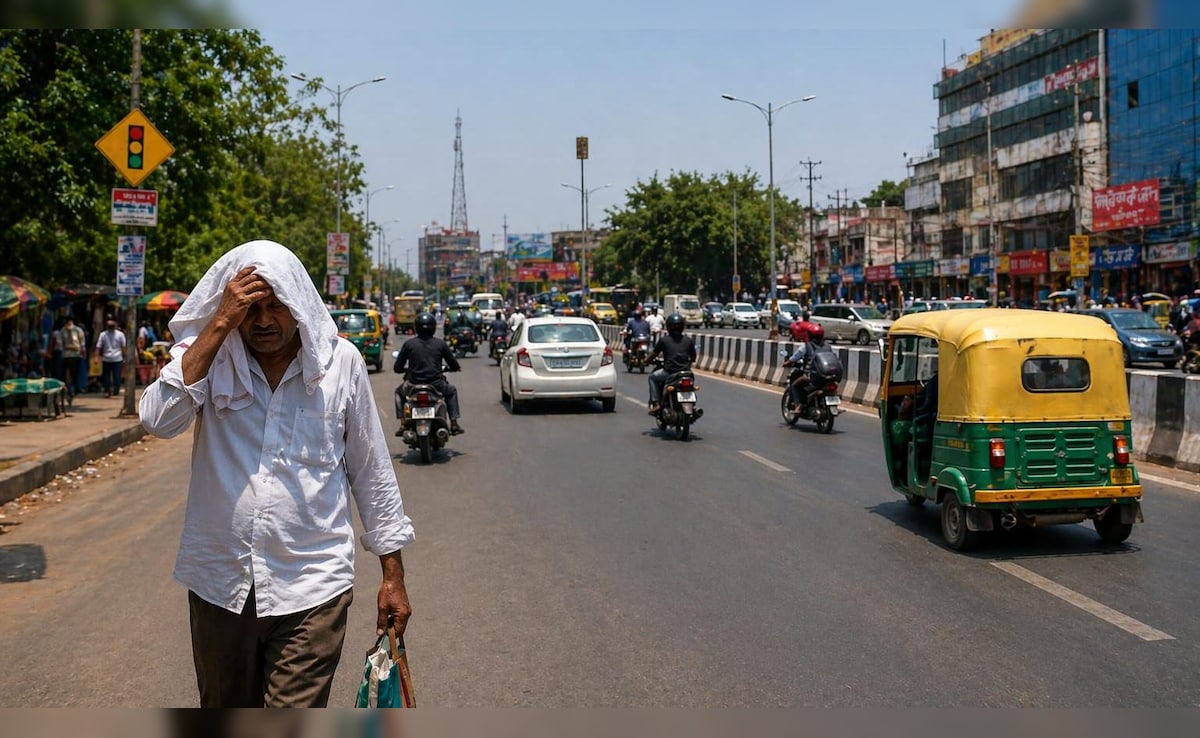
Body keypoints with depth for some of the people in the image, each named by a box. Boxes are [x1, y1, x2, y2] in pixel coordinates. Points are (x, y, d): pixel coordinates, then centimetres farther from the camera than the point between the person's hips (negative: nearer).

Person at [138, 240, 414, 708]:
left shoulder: (340, 361, -2)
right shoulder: (206, 354, -1)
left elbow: (372, 472, 4)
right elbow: (158, 420, -20)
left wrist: (393, 574, 5)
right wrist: (219, 325, -21)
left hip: (310, 585, -2)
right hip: (220, 582, 2)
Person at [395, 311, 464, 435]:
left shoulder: (408, 344, -2)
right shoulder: (440, 343, -1)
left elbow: (397, 368, 2)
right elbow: (454, 366, 5)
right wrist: (456, 367, 30)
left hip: (414, 385, 0)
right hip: (436, 385, 0)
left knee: (400, 391, 33)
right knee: (451, 391, 31)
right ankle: (454, 423, 20)